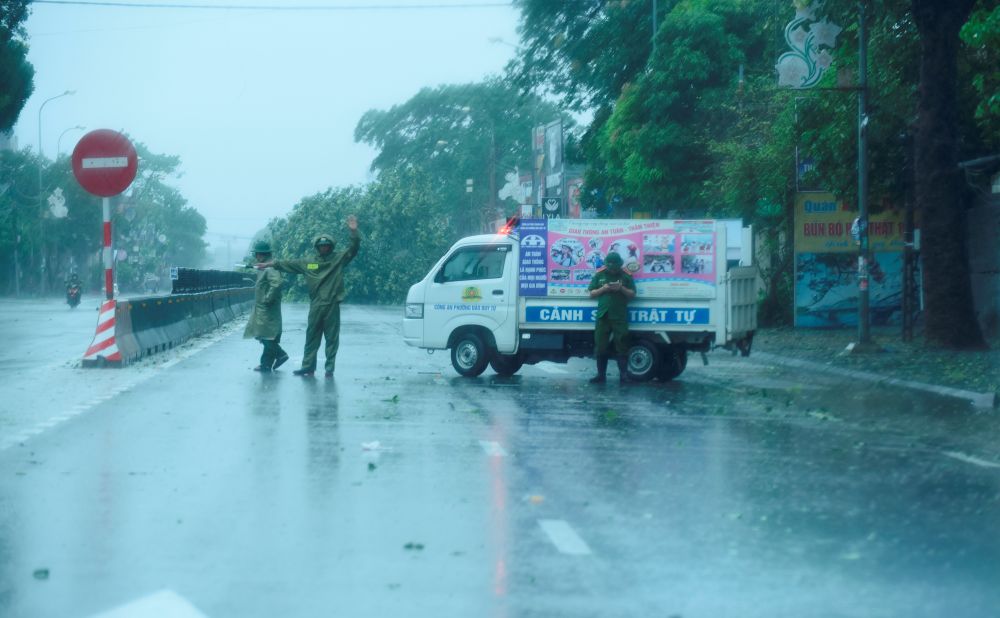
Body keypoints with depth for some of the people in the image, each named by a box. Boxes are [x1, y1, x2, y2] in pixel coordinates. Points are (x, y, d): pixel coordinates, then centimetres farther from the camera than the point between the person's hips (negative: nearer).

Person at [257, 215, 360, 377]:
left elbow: (353, 249, -7)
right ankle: (308, 367, 12)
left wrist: (354, 231, -22)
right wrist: (270, 264, 14)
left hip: (332, 305, -3)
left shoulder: (338, 259, 2)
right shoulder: (308, 263, 9)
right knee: (312, 337, 7)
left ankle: (330, 368, 6)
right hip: (315, 306, 3)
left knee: (332, 338, 1)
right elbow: (289, 264, 13)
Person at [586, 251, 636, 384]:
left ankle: (623, 375, -3)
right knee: (600, 347, 2)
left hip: (620, 317, -2)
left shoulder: (626, 276, 3)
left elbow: (632, 294, 4)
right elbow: (592, 293, 8)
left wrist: (622, 288, -14)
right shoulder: (599, 275, 7)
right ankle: (601, 375, 6)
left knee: (621, 347, -4)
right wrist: (603, 289, -10)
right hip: (603, 316, 2)